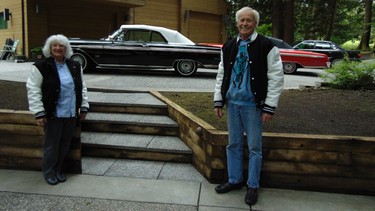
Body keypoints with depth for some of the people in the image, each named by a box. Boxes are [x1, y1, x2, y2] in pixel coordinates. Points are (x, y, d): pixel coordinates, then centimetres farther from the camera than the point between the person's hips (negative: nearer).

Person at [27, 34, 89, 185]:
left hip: (71, 114, 5)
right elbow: (33, 90, -8)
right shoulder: (41, 66, -7)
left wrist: (84, 107, 10)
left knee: (65, 144, 13)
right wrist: (39, 113, -13)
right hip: (53, 114, -4)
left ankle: (58, 170, 31)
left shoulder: (75, 66, 9)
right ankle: (49, 173, 25)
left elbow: (82, 88, 14)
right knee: (51, 145, 5)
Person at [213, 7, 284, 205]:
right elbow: (221, 75, 13)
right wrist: (218, 101, 8)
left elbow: (276, 78, -8)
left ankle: (253, 186, 20)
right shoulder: (228, 46, 8)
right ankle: (234, 180, 29)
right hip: (232, 103, 5)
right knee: (233, 144, 14)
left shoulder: (266, 46, -6)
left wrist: (270, 107, -11)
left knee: (254, 147, 5)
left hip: (253, 105, -4)